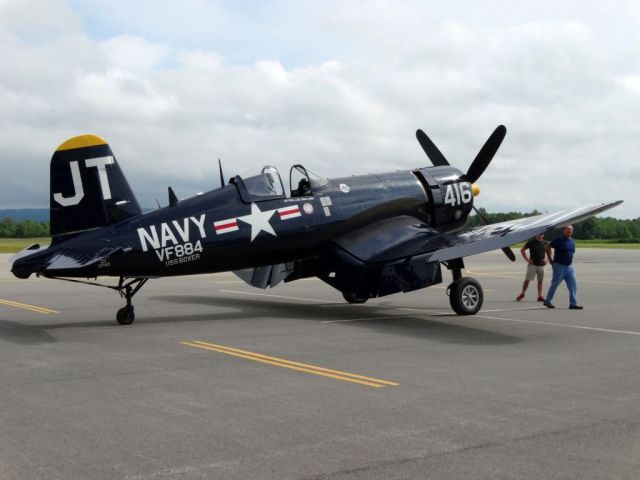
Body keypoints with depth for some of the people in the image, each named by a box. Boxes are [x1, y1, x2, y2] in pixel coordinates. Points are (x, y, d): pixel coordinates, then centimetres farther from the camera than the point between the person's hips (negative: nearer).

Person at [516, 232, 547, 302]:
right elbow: (522, 250, -1)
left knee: (540, 281, 5)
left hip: (541, 265, 3)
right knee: (527, 279, -3)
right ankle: (522, 294, 10)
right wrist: (527, 259, -7)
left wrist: (546, 259, 5)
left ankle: (540, 296, 10)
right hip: (532, 264, -3)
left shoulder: (545, 243, 5)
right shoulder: (531, 242, -5)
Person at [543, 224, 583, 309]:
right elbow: (548, 247, -8)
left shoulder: (572, 241, 10)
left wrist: (570, 262, 16)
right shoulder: (559, 240, -11)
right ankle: (547, 301, 15)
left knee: (573, 286, -1)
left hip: (569, 266, 7)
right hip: (559, 266, -6)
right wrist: (550, 260, -6)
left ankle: (573, 303, 1)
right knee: (554, 284, 2)